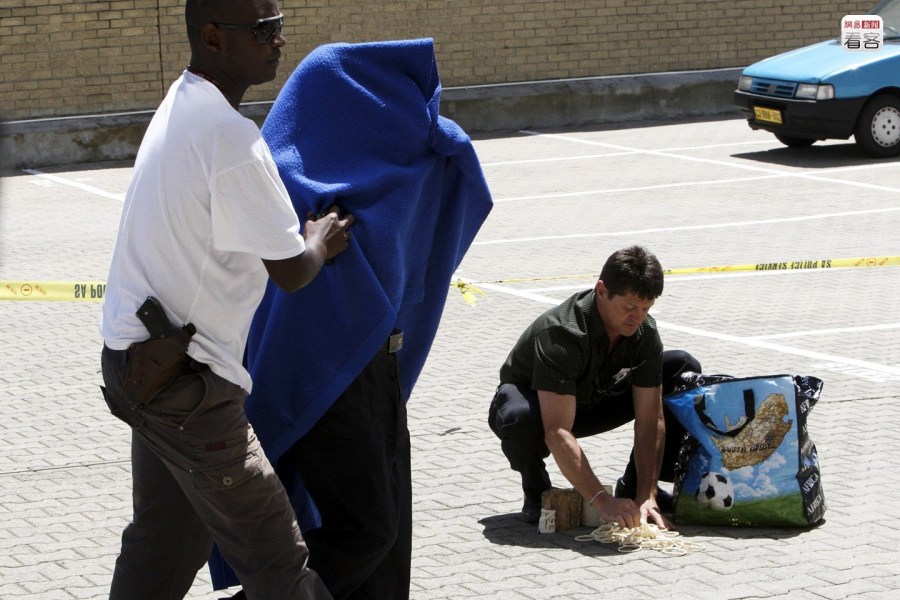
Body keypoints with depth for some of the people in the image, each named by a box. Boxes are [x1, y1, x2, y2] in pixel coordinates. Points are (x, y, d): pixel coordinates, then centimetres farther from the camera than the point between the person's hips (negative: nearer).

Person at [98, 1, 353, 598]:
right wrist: (322, 240, 6)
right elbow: (292, 272, -14)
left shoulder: (181, 104, 10)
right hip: (185, 380, -11)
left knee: (166, 539, 20)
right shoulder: (229, 135, -21)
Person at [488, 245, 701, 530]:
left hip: (593, 400, 6)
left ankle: (634, 487, 0)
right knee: (521, 419, -43)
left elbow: (650, 420, -19)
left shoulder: (645, 333, -19)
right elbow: (557, 432, -44)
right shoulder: (561, 333, -37)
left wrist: (647, 496, -30)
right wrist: (603, 502, -50)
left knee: (683, 369, -9)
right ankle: (537, 492, -8)